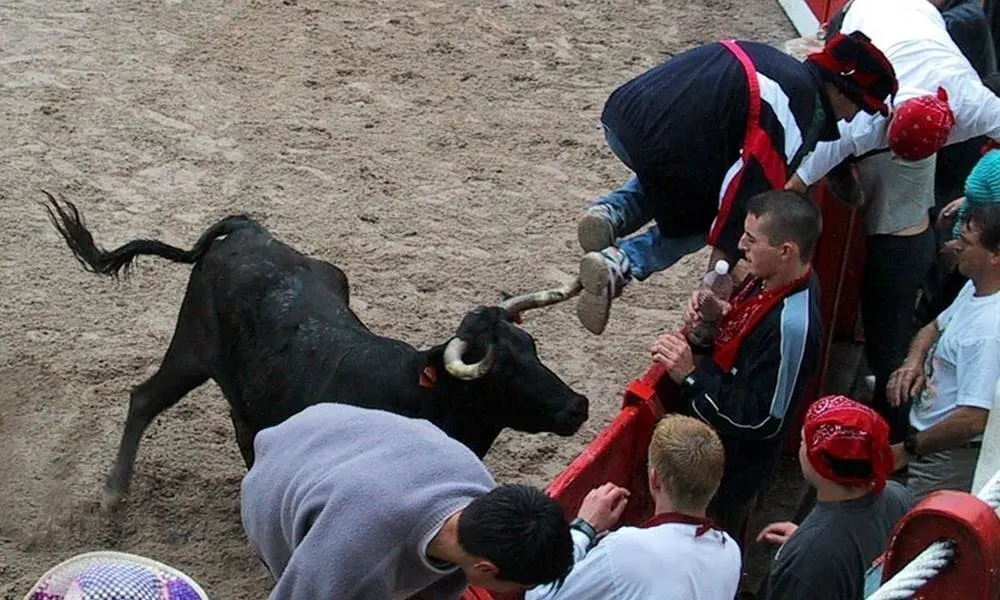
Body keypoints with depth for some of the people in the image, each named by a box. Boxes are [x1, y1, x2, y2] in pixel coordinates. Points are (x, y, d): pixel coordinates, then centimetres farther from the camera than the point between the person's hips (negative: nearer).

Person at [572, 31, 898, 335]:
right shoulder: (801, 115, -4)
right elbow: (752, 184, -8)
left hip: (622, 113, 8)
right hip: (662, 143, -8)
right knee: (697, 222, 20)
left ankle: (611, 214, 11)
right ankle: (619, 264, -1)